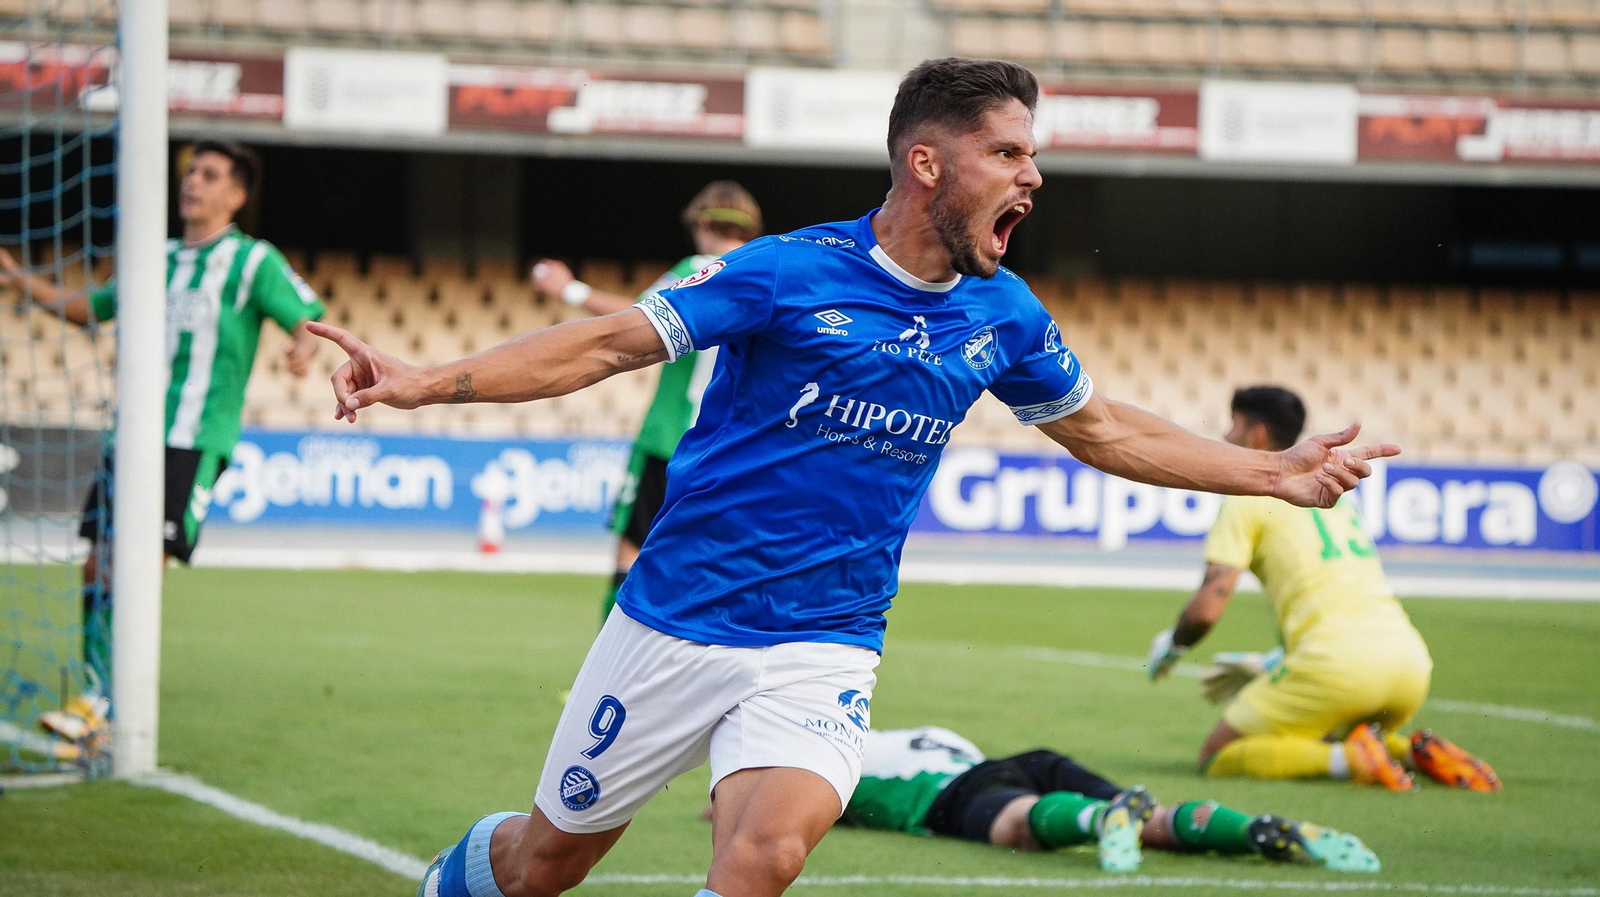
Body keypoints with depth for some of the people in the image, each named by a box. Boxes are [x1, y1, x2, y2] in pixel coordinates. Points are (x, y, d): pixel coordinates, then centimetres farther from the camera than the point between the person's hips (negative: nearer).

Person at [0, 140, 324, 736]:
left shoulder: (253, 261, 2)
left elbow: (307, 322, -5)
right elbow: (90, 308, 32)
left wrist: (302, 349, -29)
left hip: (196, 441, -6)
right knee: (101, 564, 1)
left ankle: (105, 705, -15)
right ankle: (98, 697, 9)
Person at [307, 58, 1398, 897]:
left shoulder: (1003, 317, 3)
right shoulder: (789, 273, -12)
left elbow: (1104, 429, 20)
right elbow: (608, 344, -11)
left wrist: (1274, 473, 20)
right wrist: (420, 382, -20)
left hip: (820, 651, 2)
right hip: (674, 625, -2)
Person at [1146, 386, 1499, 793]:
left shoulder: (1247, 496, 5)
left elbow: (1208, 608, -4)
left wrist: (1171, 645, 18)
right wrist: (1271, 665, 41)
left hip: (1340, 663, -7)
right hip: (1409, 658, 7)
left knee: (1216, 757, 4)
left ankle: (1348, 759, -18)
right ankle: (1419, 752, 4)